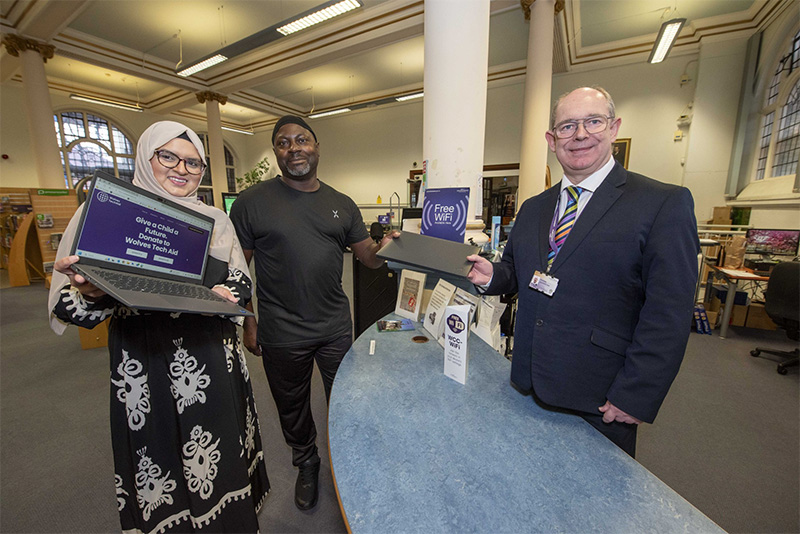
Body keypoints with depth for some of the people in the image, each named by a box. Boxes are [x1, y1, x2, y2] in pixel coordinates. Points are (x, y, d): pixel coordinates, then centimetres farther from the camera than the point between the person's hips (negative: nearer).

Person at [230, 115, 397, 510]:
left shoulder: (341, 204, 3)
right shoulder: (252, 202, -6)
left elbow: (367, 255, 3)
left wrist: (383, 248, -19)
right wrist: (248, 322, -6)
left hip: (336, 327, 2)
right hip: (282, 335, -1)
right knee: (292, 406, 20)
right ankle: (306, 464, 49)